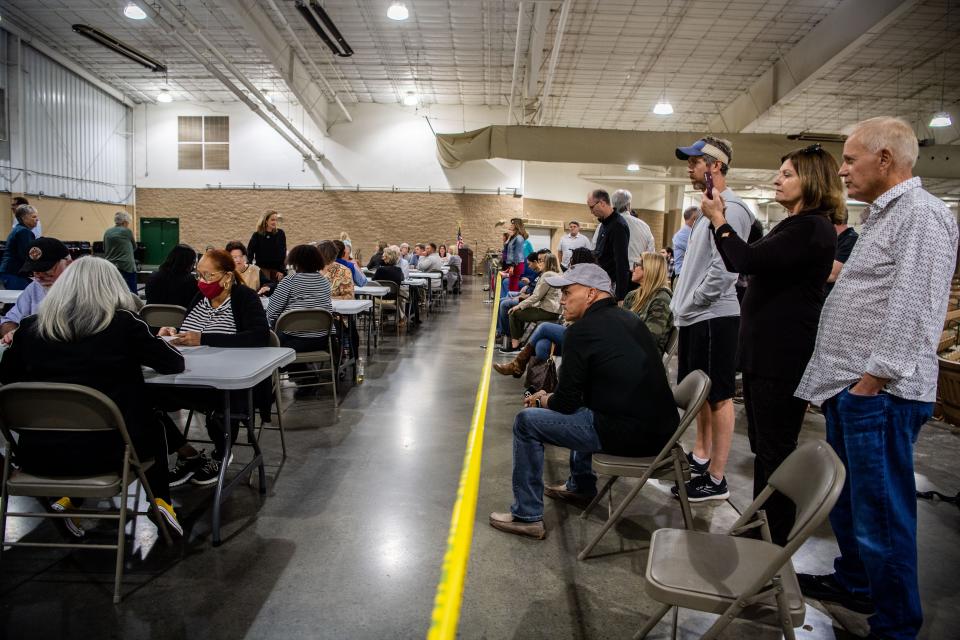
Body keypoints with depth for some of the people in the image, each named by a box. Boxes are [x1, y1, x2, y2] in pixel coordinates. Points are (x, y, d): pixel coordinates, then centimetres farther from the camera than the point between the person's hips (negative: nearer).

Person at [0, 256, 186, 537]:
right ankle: (160, 501, 24)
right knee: (152, 426, 29)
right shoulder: (124, 323, -10)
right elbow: (174, 363, 2)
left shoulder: (31, 327, -1)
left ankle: (68, 497, 25)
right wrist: (147, 343, 21)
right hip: (105, 450, -3)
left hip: (38, 453, 3)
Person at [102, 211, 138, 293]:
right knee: (132, 295, -2)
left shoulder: (107, 232, 8)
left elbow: (104, 250, 17)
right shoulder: (127, 231, -4)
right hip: (126, 267, -5)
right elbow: (134, 247, 10)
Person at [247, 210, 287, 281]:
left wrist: (282, 270, -4)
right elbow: (249, 253, 1)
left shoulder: (280, 233, 1)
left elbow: (283, 253, 2)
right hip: (262, 270, -1)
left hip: (276, 269, 2)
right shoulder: (257, 235, -2)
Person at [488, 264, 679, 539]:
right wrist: (550, 397, 24)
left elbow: (566, 402, -7)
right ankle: (581, 486, 44)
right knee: (582, 408, 34)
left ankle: (527, 516, 7)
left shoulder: (582, 330, -13)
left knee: (526, 421, 0)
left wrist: (543, 400, 14)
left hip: (628, 434, -9)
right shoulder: (627, 318, 14)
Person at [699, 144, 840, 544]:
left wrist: (719, 220, -10)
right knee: (762, 444, 17)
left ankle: (778, 540, 11)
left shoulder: (813, 228, -15)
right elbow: (739, 264, 21)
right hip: (764, 350, 10)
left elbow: (749, 261, -24)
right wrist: (719, 220, 11)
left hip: (785, 356, -10)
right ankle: (761, 524, 31)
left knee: (775, 449, -2)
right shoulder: (791, 226, 16)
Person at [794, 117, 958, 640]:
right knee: (845, 498, 21)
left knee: (880, 513, 0)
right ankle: (854, 583, 39)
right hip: (849, 387, 10)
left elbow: (912, 309, -21)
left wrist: (872, 380, -20)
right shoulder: (882, 216, 19)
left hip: (879, 395, -10)